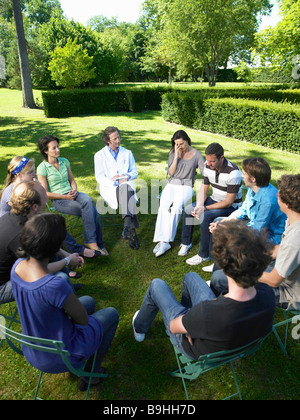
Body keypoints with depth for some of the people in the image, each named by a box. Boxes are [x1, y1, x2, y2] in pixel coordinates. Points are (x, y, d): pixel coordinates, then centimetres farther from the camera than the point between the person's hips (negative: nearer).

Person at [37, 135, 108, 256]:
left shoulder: (64, 161, 10)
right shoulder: (42, 168, -6)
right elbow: (45, 194, -8)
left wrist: (74, 190, -6)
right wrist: (65, 197, -14)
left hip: (72, 193, 5)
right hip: (58, 200, -5)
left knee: (88, 200, -29)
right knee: (91, 210, -25)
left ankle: (91, 241, -18)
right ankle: (98, 244, -13)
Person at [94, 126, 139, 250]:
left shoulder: (127, 153, 18)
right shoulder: (100, 155, 9)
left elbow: (135, 172, 18)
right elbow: (99, 177, 2)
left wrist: (127, 177, -7)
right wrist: (113, 181, -16)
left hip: (126, 185, 2)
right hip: (109, 188, -2)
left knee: (125, 189, -39)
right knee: (128, 197, -37)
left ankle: (127, 226, -51)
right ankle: (132, 231, -43)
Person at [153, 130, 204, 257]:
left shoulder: (196, 154, 7)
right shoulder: (173, 153, 12)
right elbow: (171, 172, 2)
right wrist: (176, 156, -6)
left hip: (186, 186, -2)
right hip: (172, 185, 2)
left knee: (177, 206, -33)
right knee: (164, 205, -30)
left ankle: (164, 241, -30)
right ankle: (163, 241, -34)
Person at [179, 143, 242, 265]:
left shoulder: (233, 172, -28)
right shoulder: (208, 167, -7)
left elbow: (229, 202, -26)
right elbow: (203, 190, 0)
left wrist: (205, 208, -27)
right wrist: (199, 206, -20)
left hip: (231, 205, -7)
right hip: (214, 199, 7)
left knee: (205, 217, -30)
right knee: (188, 210, -5)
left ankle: (204, 255, -13)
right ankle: (186, 243, 14)